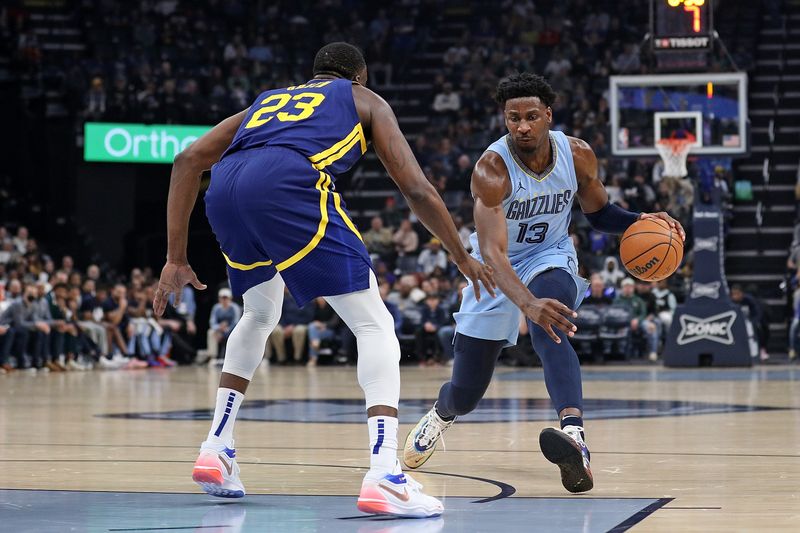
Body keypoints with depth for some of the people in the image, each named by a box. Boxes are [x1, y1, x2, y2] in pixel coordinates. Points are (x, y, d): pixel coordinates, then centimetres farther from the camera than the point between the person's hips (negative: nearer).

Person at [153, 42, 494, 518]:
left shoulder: (269, 100, 40)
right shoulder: (365, 100, 31)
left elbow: (189, 160, 27)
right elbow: (418, 189, 21)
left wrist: (176, 258, 26)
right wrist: (463, 259, 35)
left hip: (224, 192, 5)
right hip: (287, 182, -5)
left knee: (261, 316, 33)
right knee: (374, 324, 2)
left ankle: (216, 450, 30)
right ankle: (384, 476, -14)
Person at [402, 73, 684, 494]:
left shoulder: (577, 155, -17)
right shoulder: (492, 169, -31)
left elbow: (599, 213, 2)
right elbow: (492, 251, -40)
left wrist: (640, 221, -19)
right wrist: (527, 303, -57)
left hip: (550, 258, 1)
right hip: (498, 271, -1)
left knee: (550, 328, -36)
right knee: (466, 394, 8)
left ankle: (575, 440, -53)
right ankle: (441, 413, 48)